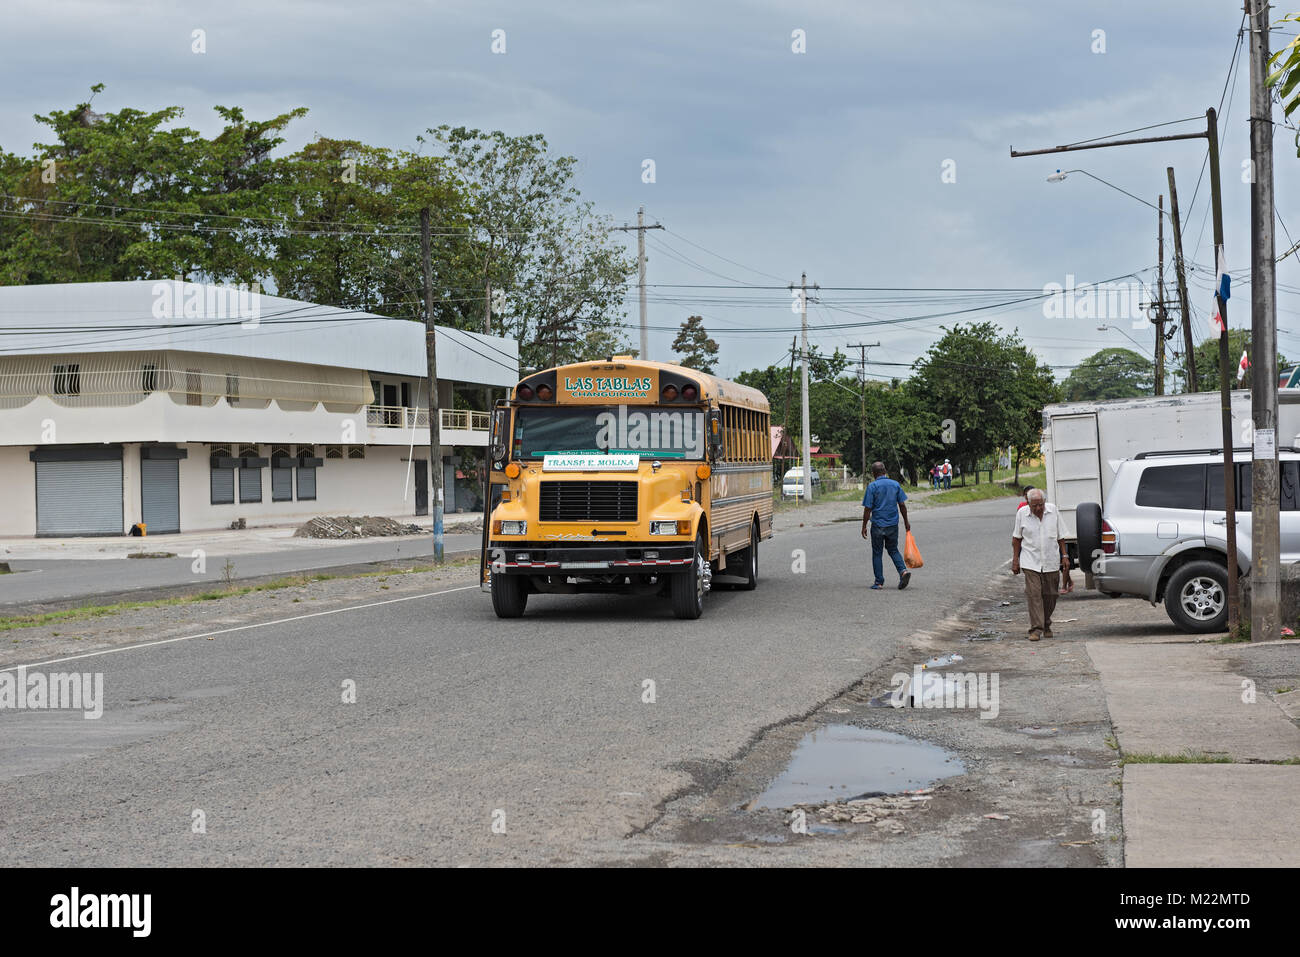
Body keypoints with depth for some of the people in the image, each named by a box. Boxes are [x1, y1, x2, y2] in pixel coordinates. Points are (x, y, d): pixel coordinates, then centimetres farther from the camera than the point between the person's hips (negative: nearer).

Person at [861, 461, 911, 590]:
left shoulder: (872, 486, -10)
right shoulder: (895, 484, 2)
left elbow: (867, 508, -10)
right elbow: (902, 505, 6)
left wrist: (864, 526, -2)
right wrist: (906, 521, 17)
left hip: (877, 525, -4)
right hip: (893, 525, 4)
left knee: (877, 553, 8)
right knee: (893, 550, 17)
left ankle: (879, 582, 9)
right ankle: (903, 570, -6)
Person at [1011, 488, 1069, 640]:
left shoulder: (1053, 510, 1)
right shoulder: (1022, 513, -3)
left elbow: (1060, 536, 10)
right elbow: (1017, 539, 5)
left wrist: (1064, 556, 7)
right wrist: (1015, 560, 3)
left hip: (1051, 562, 2)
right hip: (1030, 562, -2)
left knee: (1050, 595, 7)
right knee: (1033, 594, -12)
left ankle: (1046, 625, 26)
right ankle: (1036, 629, -12)